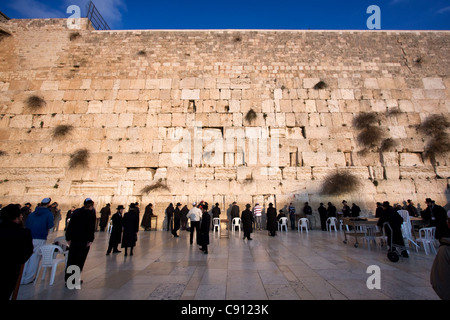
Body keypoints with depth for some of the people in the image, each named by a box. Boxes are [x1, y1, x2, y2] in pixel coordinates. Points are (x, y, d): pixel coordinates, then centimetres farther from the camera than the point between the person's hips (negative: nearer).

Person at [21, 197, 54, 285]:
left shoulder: (32, 213, 12)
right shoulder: (49, 214, -5)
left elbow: (26, 226, 15)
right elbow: (50, 226, -11)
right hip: (40, 239, -5)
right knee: (35, 258, 4)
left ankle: (21, 278, 20)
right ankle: (28, 279, 9)